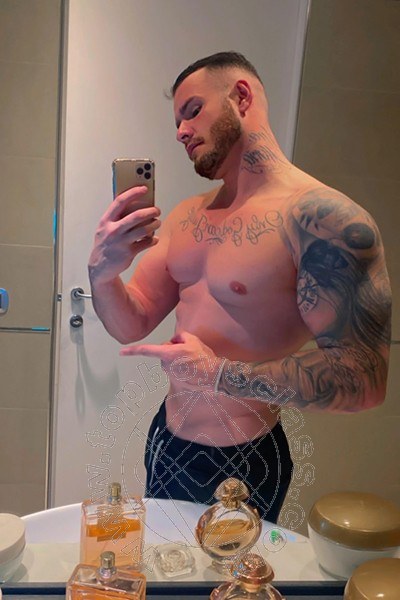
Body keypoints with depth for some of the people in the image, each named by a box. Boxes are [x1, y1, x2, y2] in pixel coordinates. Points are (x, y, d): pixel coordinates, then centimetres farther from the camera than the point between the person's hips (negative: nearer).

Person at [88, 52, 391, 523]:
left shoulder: (324, 218, -22)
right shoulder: (185, 217, 2)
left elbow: (362, 379, -25)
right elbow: (132, 325, 3)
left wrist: (219, 374, -26)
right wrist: (102, 274, -18)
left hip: (242, 467, -6)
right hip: (165, 441, 7)